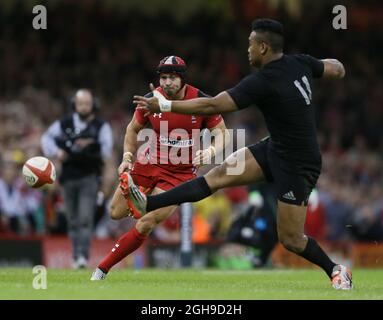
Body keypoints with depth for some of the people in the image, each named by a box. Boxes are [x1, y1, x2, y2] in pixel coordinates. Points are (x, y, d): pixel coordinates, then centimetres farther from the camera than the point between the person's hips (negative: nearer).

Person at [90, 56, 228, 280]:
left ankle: (103, 269, -2)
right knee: (116, 213, 5)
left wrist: (211, 151, -26)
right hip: (149, 163, 3)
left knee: (145, 226, -13)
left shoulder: (202, 102, -16)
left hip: (181, 173, -3)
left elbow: (222, 132, -6)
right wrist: (128, 157, -3)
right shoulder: (151, 100, -8)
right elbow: (134, 129, 10)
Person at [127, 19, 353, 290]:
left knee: (290, 239, 1)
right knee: (221, 174, -4)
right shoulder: (300, 63, -5)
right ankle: (148, 205, -10)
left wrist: (164, 105, -21)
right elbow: (337, 70, 10)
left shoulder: (262, 82, -26)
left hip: (297, 166, -9)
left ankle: (336, 271, 24)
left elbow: (213, 106, -27)